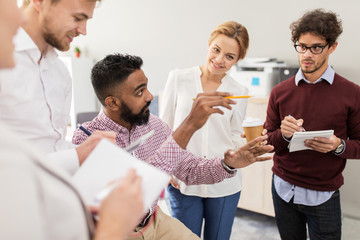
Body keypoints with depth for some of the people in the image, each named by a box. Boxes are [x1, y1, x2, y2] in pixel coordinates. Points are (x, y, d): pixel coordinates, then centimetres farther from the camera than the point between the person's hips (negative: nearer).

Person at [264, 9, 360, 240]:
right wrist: (283, 134, -18)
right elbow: (268, 141, 3)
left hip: (323, 196, -2)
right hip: (284, 189, 2)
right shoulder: (280, 92, 0)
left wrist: (338, 145, -22)